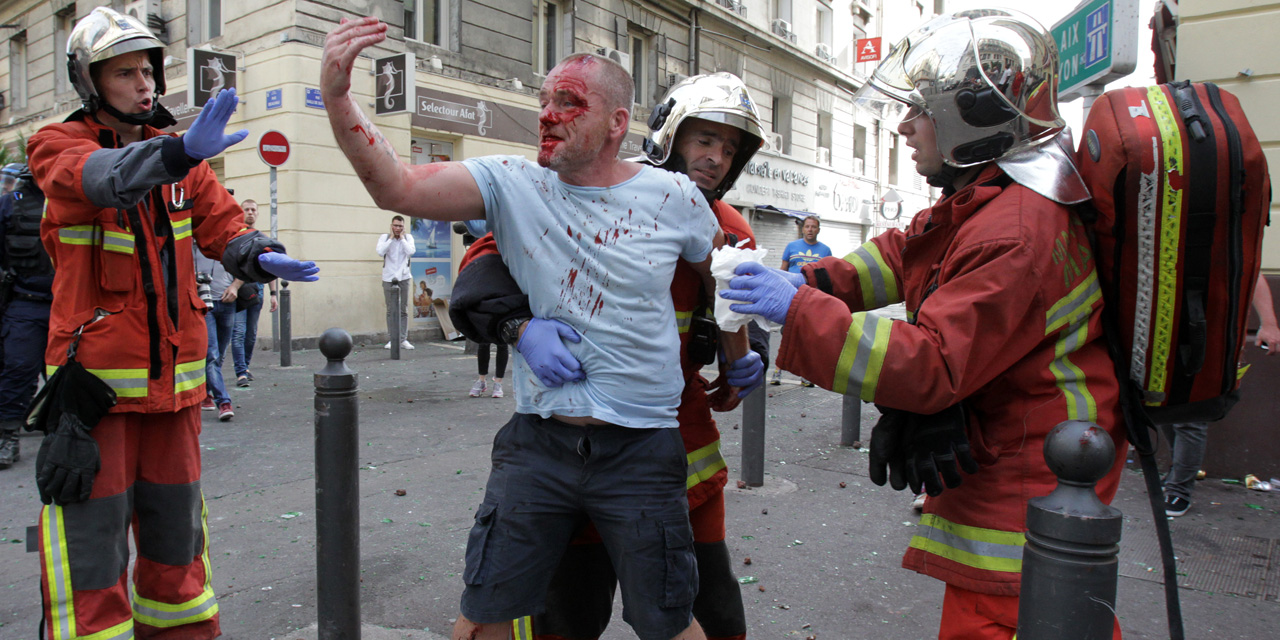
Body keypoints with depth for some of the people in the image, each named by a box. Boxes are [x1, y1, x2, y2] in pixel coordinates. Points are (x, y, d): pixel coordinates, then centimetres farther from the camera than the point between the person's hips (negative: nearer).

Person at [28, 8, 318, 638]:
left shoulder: (175, 152, 10)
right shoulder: (59, 146, -4)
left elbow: (222, 224, 2)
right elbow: (98, 177, -28)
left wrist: (257, 256, -21)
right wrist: (178, 152, -48)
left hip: (174, 375, 5)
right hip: (95, 376, -4)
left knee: (175, 533, 15)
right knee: (91, 541, -1)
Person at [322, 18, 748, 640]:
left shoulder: (674, 197, -3)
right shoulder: (512, 185, -4)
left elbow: (724, 277, 14)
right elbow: (397, 187, -15)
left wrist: (739, 358, 22)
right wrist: (337, 96, -27)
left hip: (640, 449, 0)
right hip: (537, 442, 1)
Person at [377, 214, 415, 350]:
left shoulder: (408, 237, 4)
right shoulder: (384, 237, 2)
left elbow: (410, 252, -14)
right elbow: (380, 252, -15)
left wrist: (402, 238, -7)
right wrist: (391, 238, -9)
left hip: (404, 277, 1)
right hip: (388, 278, -1)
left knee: (404, 310, 3)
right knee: (391, 310, 2)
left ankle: (403, 339, 7)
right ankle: (391, 339, 8)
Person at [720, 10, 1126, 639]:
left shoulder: (1015, 234, -28)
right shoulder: (984, 199, 5)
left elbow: (931, 366, -31)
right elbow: (907, 253, 16)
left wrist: (800, 311, -31)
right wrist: (817, 280, 0)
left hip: (1022, 482, -10)